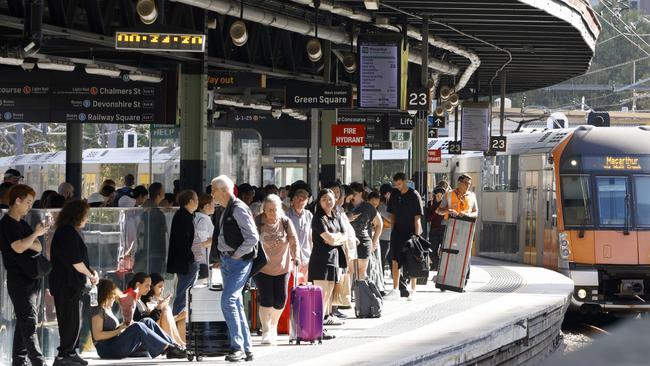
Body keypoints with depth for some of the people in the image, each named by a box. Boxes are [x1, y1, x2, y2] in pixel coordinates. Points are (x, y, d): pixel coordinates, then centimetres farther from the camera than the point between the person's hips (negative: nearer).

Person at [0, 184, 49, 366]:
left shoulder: (23, 224, 18)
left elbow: (39, 247, 11)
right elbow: (19, 247, -19)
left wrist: (27, 242, -9)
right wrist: (36, 234, -7)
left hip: (32, 279, 9)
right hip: (19, 280, -9)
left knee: (24, 323, 10)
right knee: (29, 323, -12)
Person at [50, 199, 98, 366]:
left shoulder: (70, 232, 17)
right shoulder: (68, 233, -16)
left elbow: (78, 259, 20)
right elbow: (75, 261, -19)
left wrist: (91, 271, 6)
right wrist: (91, 275, -6)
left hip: (70, 283, 10)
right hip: (68, 284, -10)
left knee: (72, 321, 15)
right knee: (72, 321, -7)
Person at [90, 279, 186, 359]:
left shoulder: (108, 309, 21)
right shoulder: (98, 310, -9)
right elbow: (97, 335, -19)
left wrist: (122, 326, 1)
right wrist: (119, 330, -17)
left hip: (117, 344, 10)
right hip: (108, 350, -10)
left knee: (148, 322, -1)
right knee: (138, 327, -30)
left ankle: (172, 346, -11)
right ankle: (168, 348, -30)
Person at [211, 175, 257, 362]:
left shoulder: (239, 209, -14)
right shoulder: (225, 211, 14)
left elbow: (253, 237, -18)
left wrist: (236, 255, -15)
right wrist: (222, 259, 13)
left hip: (239, 262, -10)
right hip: (226, 261, 10)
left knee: (228, 301, -17)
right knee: (236, 304, 10)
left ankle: (238, 348, -15)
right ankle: (247, 349, 15)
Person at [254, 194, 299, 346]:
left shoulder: (286, 222, -3)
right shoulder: (257, 222, -10)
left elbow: (293, 241, -1)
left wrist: (295, 257, -14)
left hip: (282, 266, 2)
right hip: (262, 267, -2)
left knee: (281, 299, 4)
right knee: (266, 300, -8)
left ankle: (273, 324, 33)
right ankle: (266, 332, 3)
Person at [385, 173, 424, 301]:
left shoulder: (414, 195, -9)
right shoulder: (394, 194, 6)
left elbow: (417, 217, -10)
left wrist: (417, 235, -14)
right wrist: (392, 231, 8)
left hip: (411, 232, -5)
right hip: (398, 231, 5)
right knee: (395, 261, 1)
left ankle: (412, 291, 9)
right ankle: (395, 289, 7)